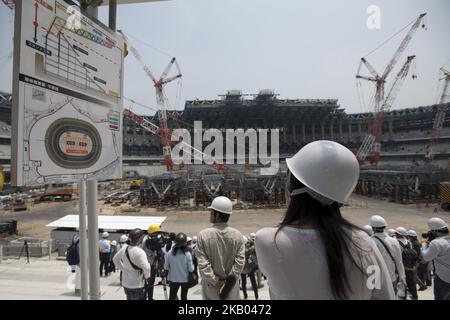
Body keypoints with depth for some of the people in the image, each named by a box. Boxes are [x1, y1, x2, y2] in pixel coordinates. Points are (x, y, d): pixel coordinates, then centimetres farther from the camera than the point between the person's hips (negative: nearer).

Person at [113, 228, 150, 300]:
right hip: (137, 286, -7)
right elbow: (146, 268, -32)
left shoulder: (124, 248, -3)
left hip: (125, 283, 8)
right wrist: (146, 276, -12)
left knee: (129, 298, 24)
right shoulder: (139, 252, -27)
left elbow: (115, 259, 13)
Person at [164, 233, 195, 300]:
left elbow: (166, 267, -7)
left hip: (173, 279, 1)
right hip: (185, 279, -1)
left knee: (172, 297, 16)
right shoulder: (187, 254, -20)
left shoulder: (169, 253, -15)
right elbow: (191, 269, -16)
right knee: (184, 297, 19)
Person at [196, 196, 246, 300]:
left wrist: (216, 282, -10)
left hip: (210, 286, -1)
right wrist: (229, 280, -9)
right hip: (231, 286, 1)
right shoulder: (237, 235, -10)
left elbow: (202, 263, -16)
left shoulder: (203, 235, -15)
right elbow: (240, 261, -13)